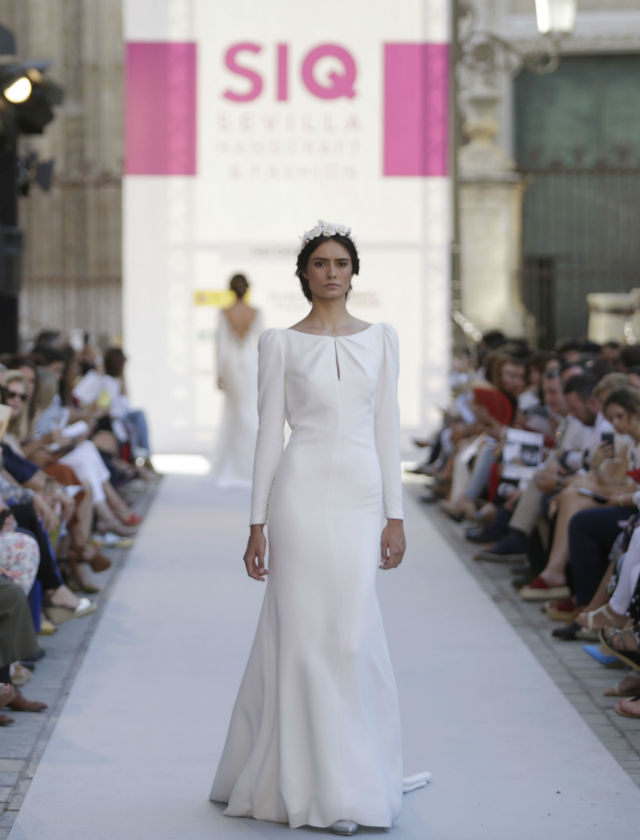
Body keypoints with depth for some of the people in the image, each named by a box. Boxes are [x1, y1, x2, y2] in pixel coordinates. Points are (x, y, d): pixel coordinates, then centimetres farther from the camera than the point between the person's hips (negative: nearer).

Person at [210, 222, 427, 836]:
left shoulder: (380, 338, 10)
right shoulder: (280, 344, 3)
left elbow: (387, 429, 9)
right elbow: (269, 433, 2)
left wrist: (395, 515, 5)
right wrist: (257, 524, -1)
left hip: (361, 497, 2)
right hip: (303, 491, -2)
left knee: (351, 637, 3)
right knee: (305, 635, -1)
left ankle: (348, 781, 18)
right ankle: (315, 787, 8)